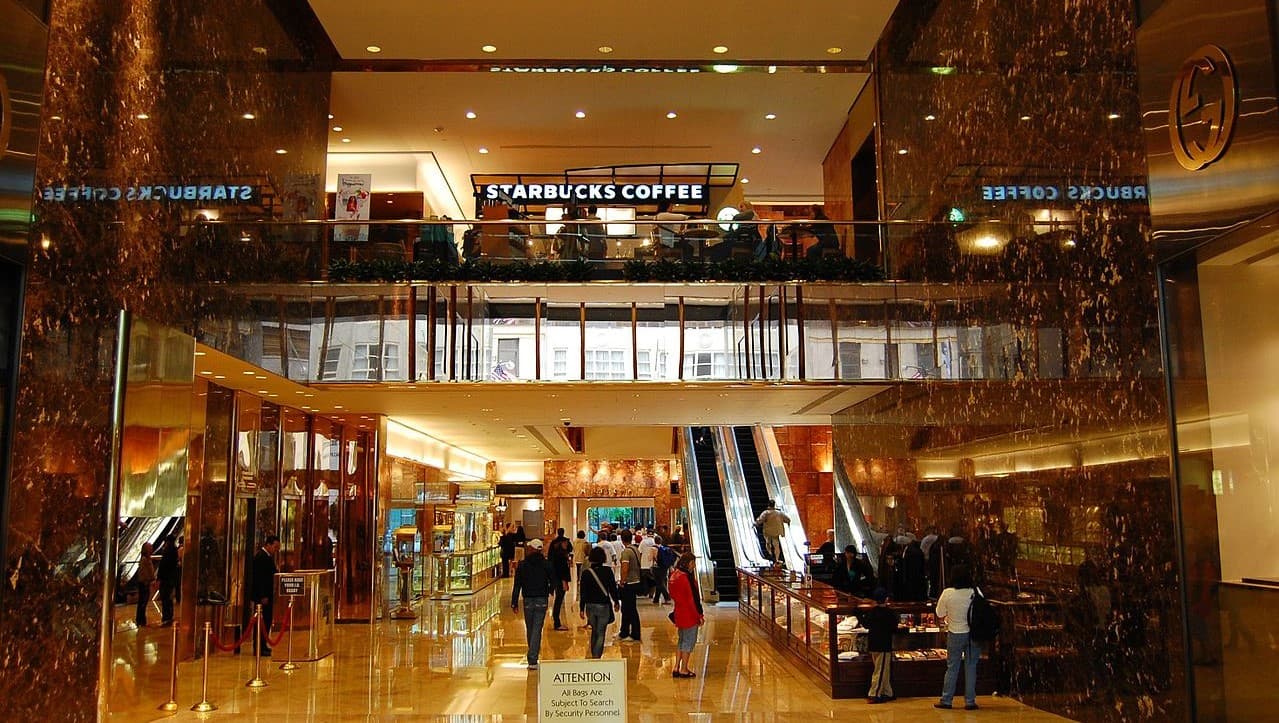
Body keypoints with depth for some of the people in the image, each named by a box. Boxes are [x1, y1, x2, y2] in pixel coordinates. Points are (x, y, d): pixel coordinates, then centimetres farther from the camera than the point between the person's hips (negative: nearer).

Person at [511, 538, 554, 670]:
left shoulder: (522, 565, -2)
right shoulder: (546, 565, -3)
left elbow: (517, 585, -2)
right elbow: (553, 581, 2)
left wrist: (514, 603, 2)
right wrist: (549, 591, 24)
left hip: (528, 600, 1)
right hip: (542, 600, -1)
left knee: (529, 629, 15)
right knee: (537, 630, -3)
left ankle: (533, 656, 29)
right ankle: (532, 660, -11)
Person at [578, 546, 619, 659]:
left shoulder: (585, 573, -5)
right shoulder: (607, 571, -8)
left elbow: (583, 592, -3)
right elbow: (613, 588, -2)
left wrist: (581, 609, 3)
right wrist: (615, 602, 13)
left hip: (590, 606, 3)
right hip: (603, 605, -3)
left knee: (594, 631, 21)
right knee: (601, 633, 3)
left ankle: (594, 656, 28)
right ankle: (597, 657, -6)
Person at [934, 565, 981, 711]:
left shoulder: (947, 593, -13)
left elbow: (940, 616, -4)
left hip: (955, 634, -1)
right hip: (973, 634, 1)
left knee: (952, 667, 10)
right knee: (971, 667, 10)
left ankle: (946, 700, 14)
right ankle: (970, 701, 13)